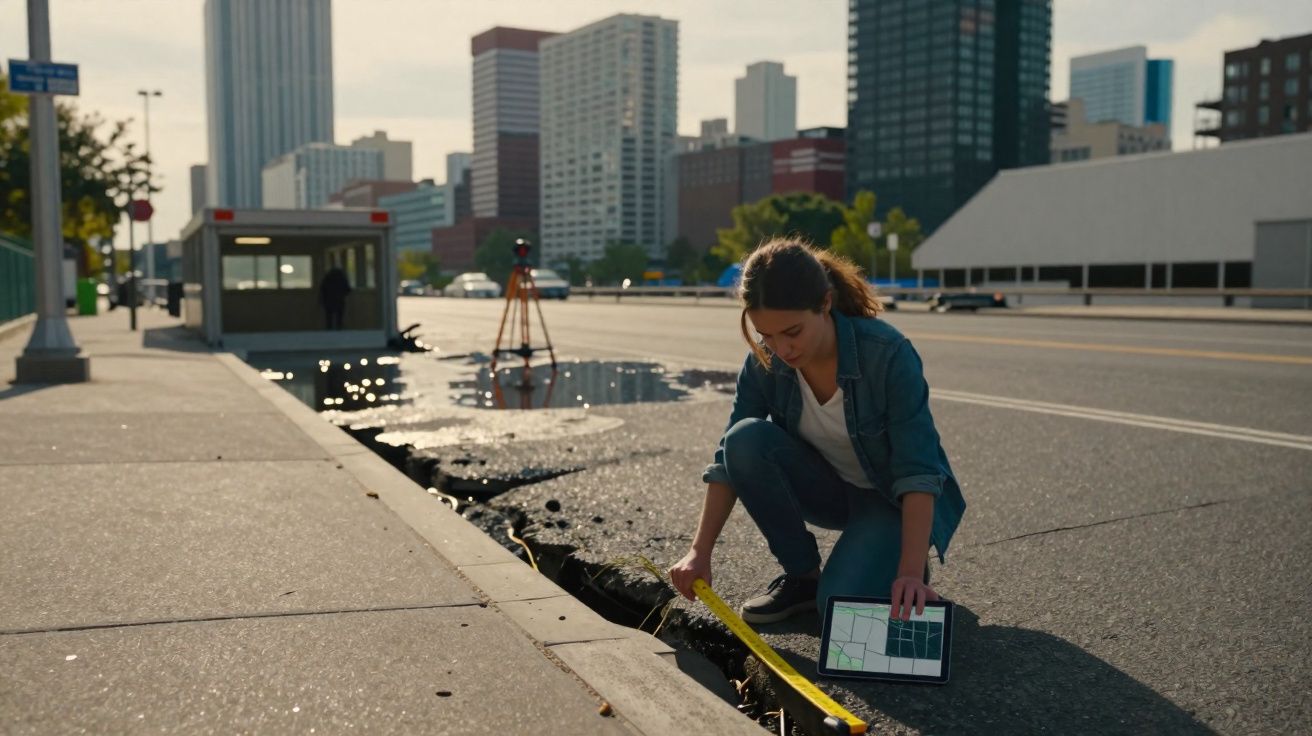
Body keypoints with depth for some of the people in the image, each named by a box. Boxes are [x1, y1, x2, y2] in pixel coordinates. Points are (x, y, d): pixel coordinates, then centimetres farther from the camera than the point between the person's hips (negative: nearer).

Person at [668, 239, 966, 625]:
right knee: (746, 438, -25)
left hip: (894, 499, -4)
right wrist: (700, 552, -21)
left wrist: (912, 571, -40)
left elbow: (918, 470, -30)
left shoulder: (888, 353, -29)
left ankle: (895, 564, 7)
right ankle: (802, 576, -7)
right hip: (830, 489, 4)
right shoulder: (765, 362, -16)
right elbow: (730, 456, -13)